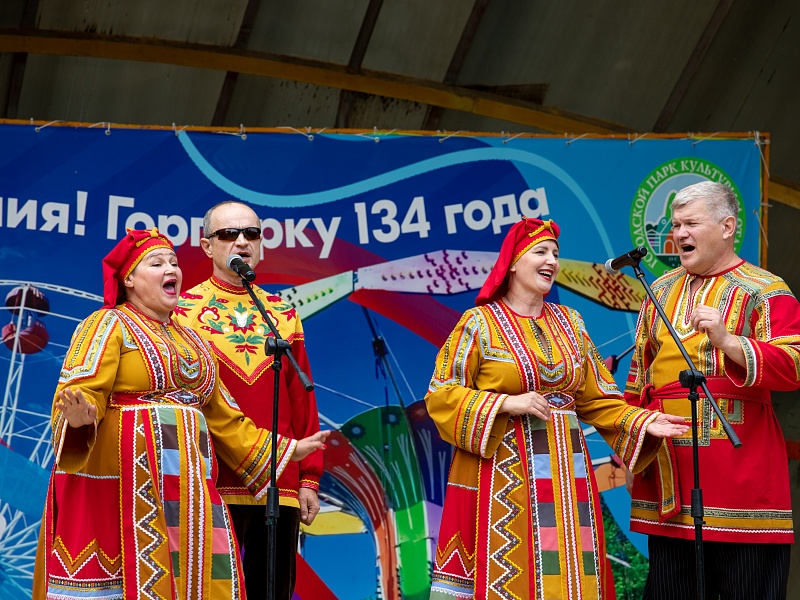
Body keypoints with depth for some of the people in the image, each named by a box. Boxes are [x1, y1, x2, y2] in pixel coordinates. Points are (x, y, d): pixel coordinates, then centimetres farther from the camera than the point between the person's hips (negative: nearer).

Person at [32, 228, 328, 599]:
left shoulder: (190, 340, 21)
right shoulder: (109, 324, 1)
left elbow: (223, 416, 23)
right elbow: (79, 392, -12)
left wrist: (287, 450, 22)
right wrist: (79, 415, -35)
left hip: (186, 483, 6)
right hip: (129, 482, -6)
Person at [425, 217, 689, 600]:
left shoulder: (570, 323, 13)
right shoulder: (480, 322, -1)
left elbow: (597, 398, 11)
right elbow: (441, 395, -6)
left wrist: (641, 422, -4)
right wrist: (507, 403, -16)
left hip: (565, 470, 4)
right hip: (504, 473, -4)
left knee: (567, 569, 2)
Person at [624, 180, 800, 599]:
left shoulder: (765, 292, -1)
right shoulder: (661, 292, 16)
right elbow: (639, 376, 19)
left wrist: (727, 341, -27)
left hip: (740, 466, -5)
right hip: (667, 467, 5)